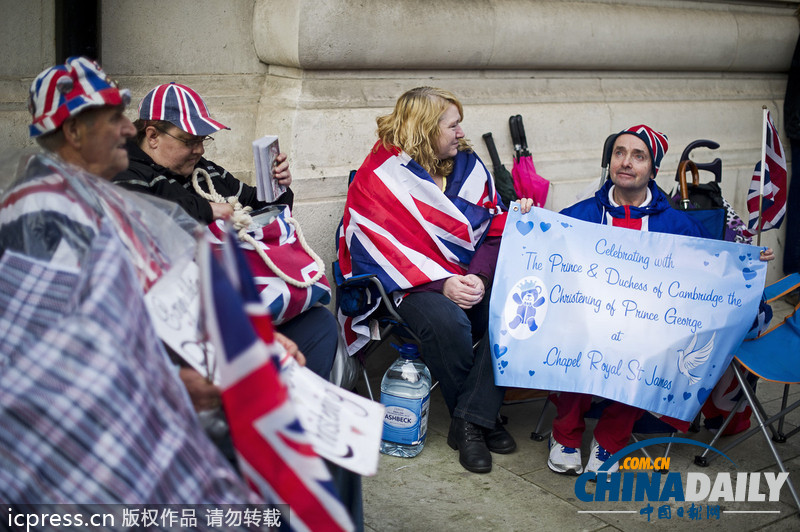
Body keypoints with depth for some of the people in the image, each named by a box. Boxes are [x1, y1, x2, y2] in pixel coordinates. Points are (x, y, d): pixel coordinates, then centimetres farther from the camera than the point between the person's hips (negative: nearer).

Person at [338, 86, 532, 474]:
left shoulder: (469, 166, 10)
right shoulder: (379, 176, -6)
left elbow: (495, 228, 4)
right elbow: (386, 250, -12)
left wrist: (478, 277, -16)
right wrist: (442, 283, -24)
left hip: (473, 277, 5)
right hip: (412, 283, -5)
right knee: (447, 321, -36)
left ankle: (470, 422, -19)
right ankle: (482, 418, -11)